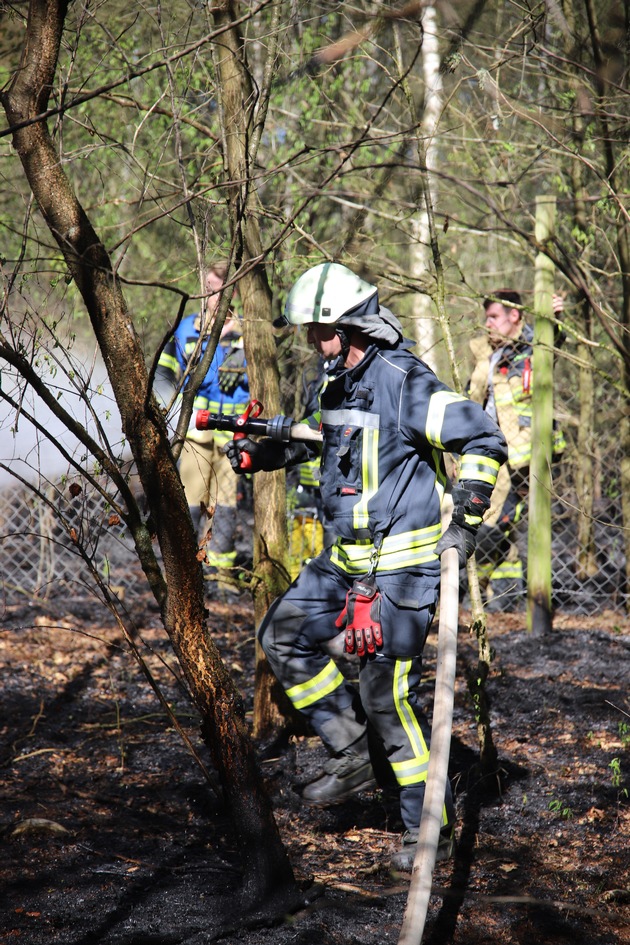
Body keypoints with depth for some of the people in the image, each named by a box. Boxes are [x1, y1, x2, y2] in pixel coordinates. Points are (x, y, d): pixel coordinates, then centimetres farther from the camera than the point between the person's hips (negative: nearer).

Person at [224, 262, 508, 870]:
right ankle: (352, 757, 17)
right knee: (284, 637, 11)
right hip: (350, 556, 9)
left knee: (387, 691, -8)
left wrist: (464, 524, -21)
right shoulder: (342, 384, 10)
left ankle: (431, 826, 3)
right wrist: (265, 453, 20)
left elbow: (483, 440, -18)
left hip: (404, 560, -9)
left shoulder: (403, 381, -18)